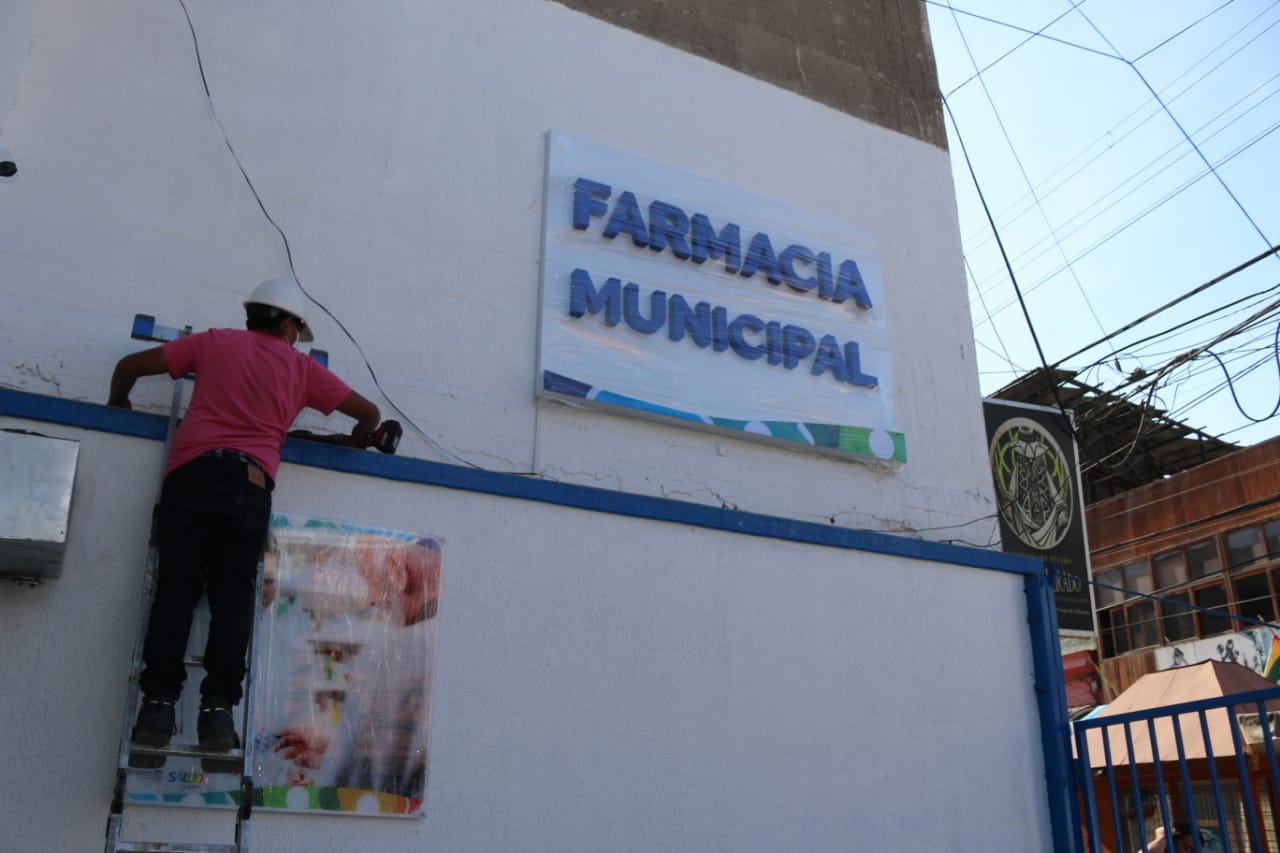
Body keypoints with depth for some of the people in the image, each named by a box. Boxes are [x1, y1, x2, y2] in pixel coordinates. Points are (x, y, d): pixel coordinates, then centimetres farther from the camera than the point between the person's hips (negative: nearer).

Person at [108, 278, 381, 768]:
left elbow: (130, 365, 18)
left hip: (190, 472, 1)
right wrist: (361, 438, 44)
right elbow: (369, 412, 21)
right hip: (248, 482, -1)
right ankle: (218, 705, -11)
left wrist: (119, 405, 38)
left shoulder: (213, 342, 19)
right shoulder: (301, 367, 18)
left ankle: (158, 701, -11)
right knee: (233, 596, -1)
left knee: (175, 590, -2)